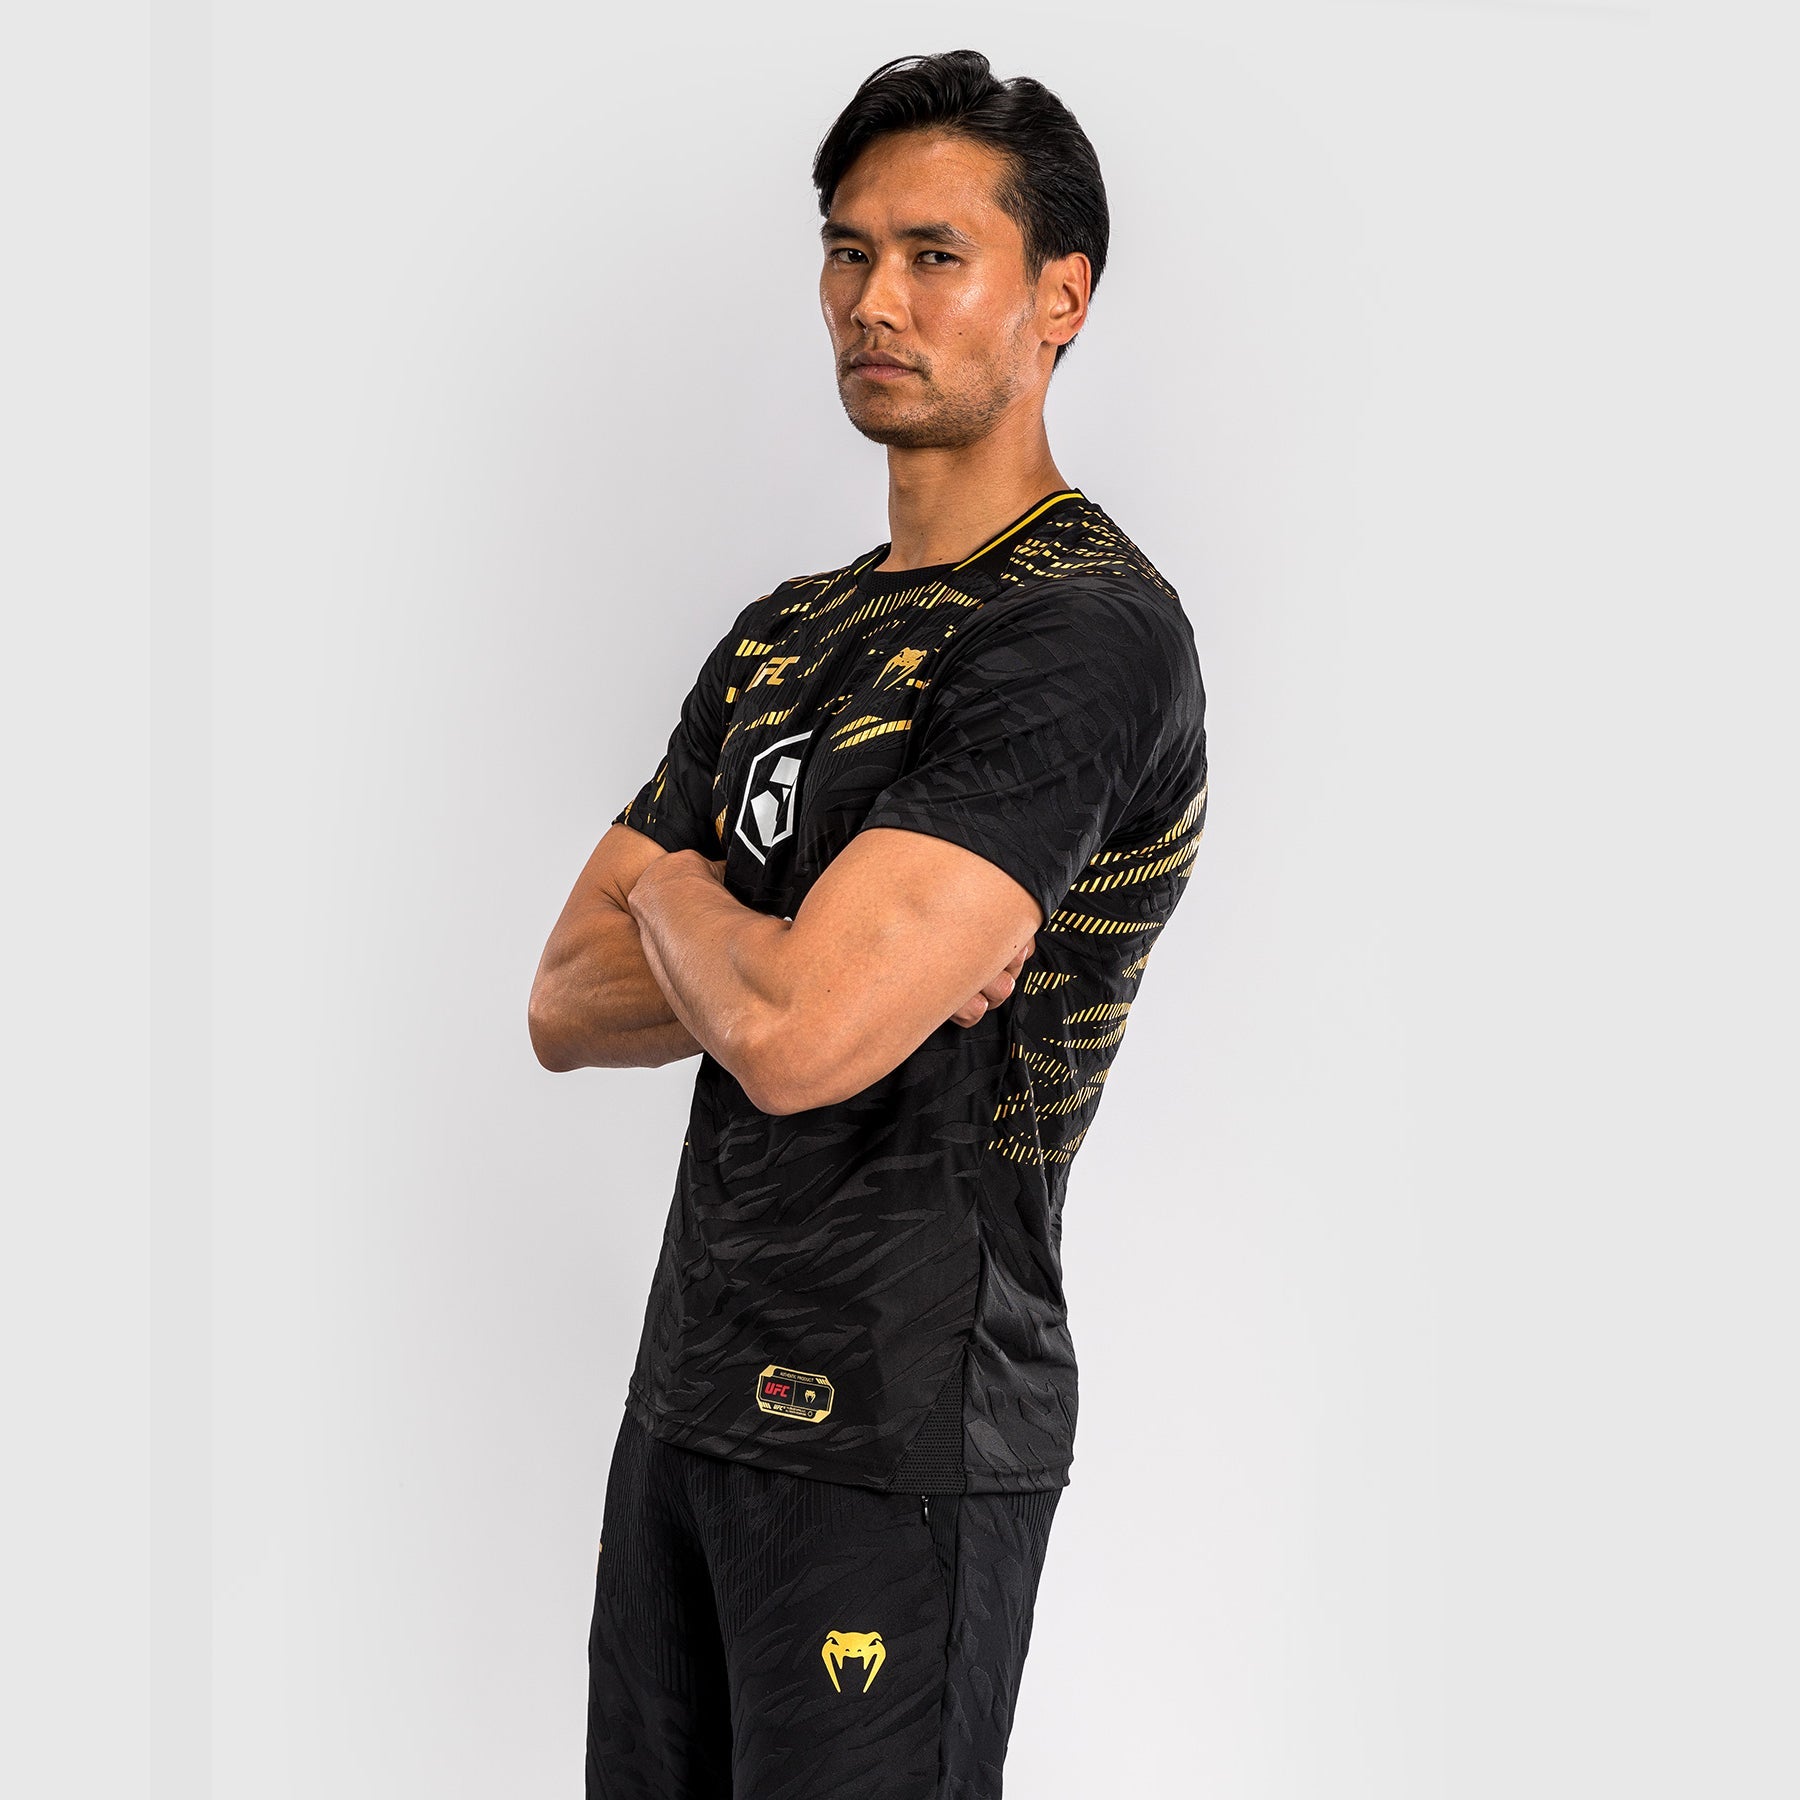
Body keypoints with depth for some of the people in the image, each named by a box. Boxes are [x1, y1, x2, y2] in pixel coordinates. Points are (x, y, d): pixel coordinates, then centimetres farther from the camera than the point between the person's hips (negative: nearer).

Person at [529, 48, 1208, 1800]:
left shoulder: (1086, 632, -16)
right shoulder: (786, 634, 13)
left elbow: (795, 1041, -26)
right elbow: (566, 1005, 8)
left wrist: (680, 900, -3)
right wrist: (809, 951, -11)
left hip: (900, 1430, -8)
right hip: (689, 1388, 8)